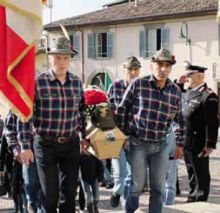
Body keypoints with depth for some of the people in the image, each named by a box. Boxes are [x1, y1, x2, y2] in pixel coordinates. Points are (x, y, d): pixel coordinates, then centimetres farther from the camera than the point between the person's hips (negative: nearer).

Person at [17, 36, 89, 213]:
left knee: (70, 192, 10)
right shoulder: (37, 83, -11)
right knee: (50, 193, 4)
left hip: (71, 144, 4)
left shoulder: (77, 82, 3)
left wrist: (84, 136, 16)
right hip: (46, 144, -4)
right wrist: (25, 146, -11)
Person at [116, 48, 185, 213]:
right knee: (137, 185, 3)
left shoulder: (176, 91, 2)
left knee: (158, 187, 8)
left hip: (161, 146, 3)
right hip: (138, 144, -3)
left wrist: (180, 144, 14)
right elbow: (122, 110, 0)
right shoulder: (138, 85, -9)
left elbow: (179, 119, 13)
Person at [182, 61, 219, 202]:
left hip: (199, 144, -8)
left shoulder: (208, 96, -15)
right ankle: (193, 197, 32)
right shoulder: (189, 93, 12)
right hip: (187, 142, 8)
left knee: (201, 175, 4)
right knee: (192, 173, 20)